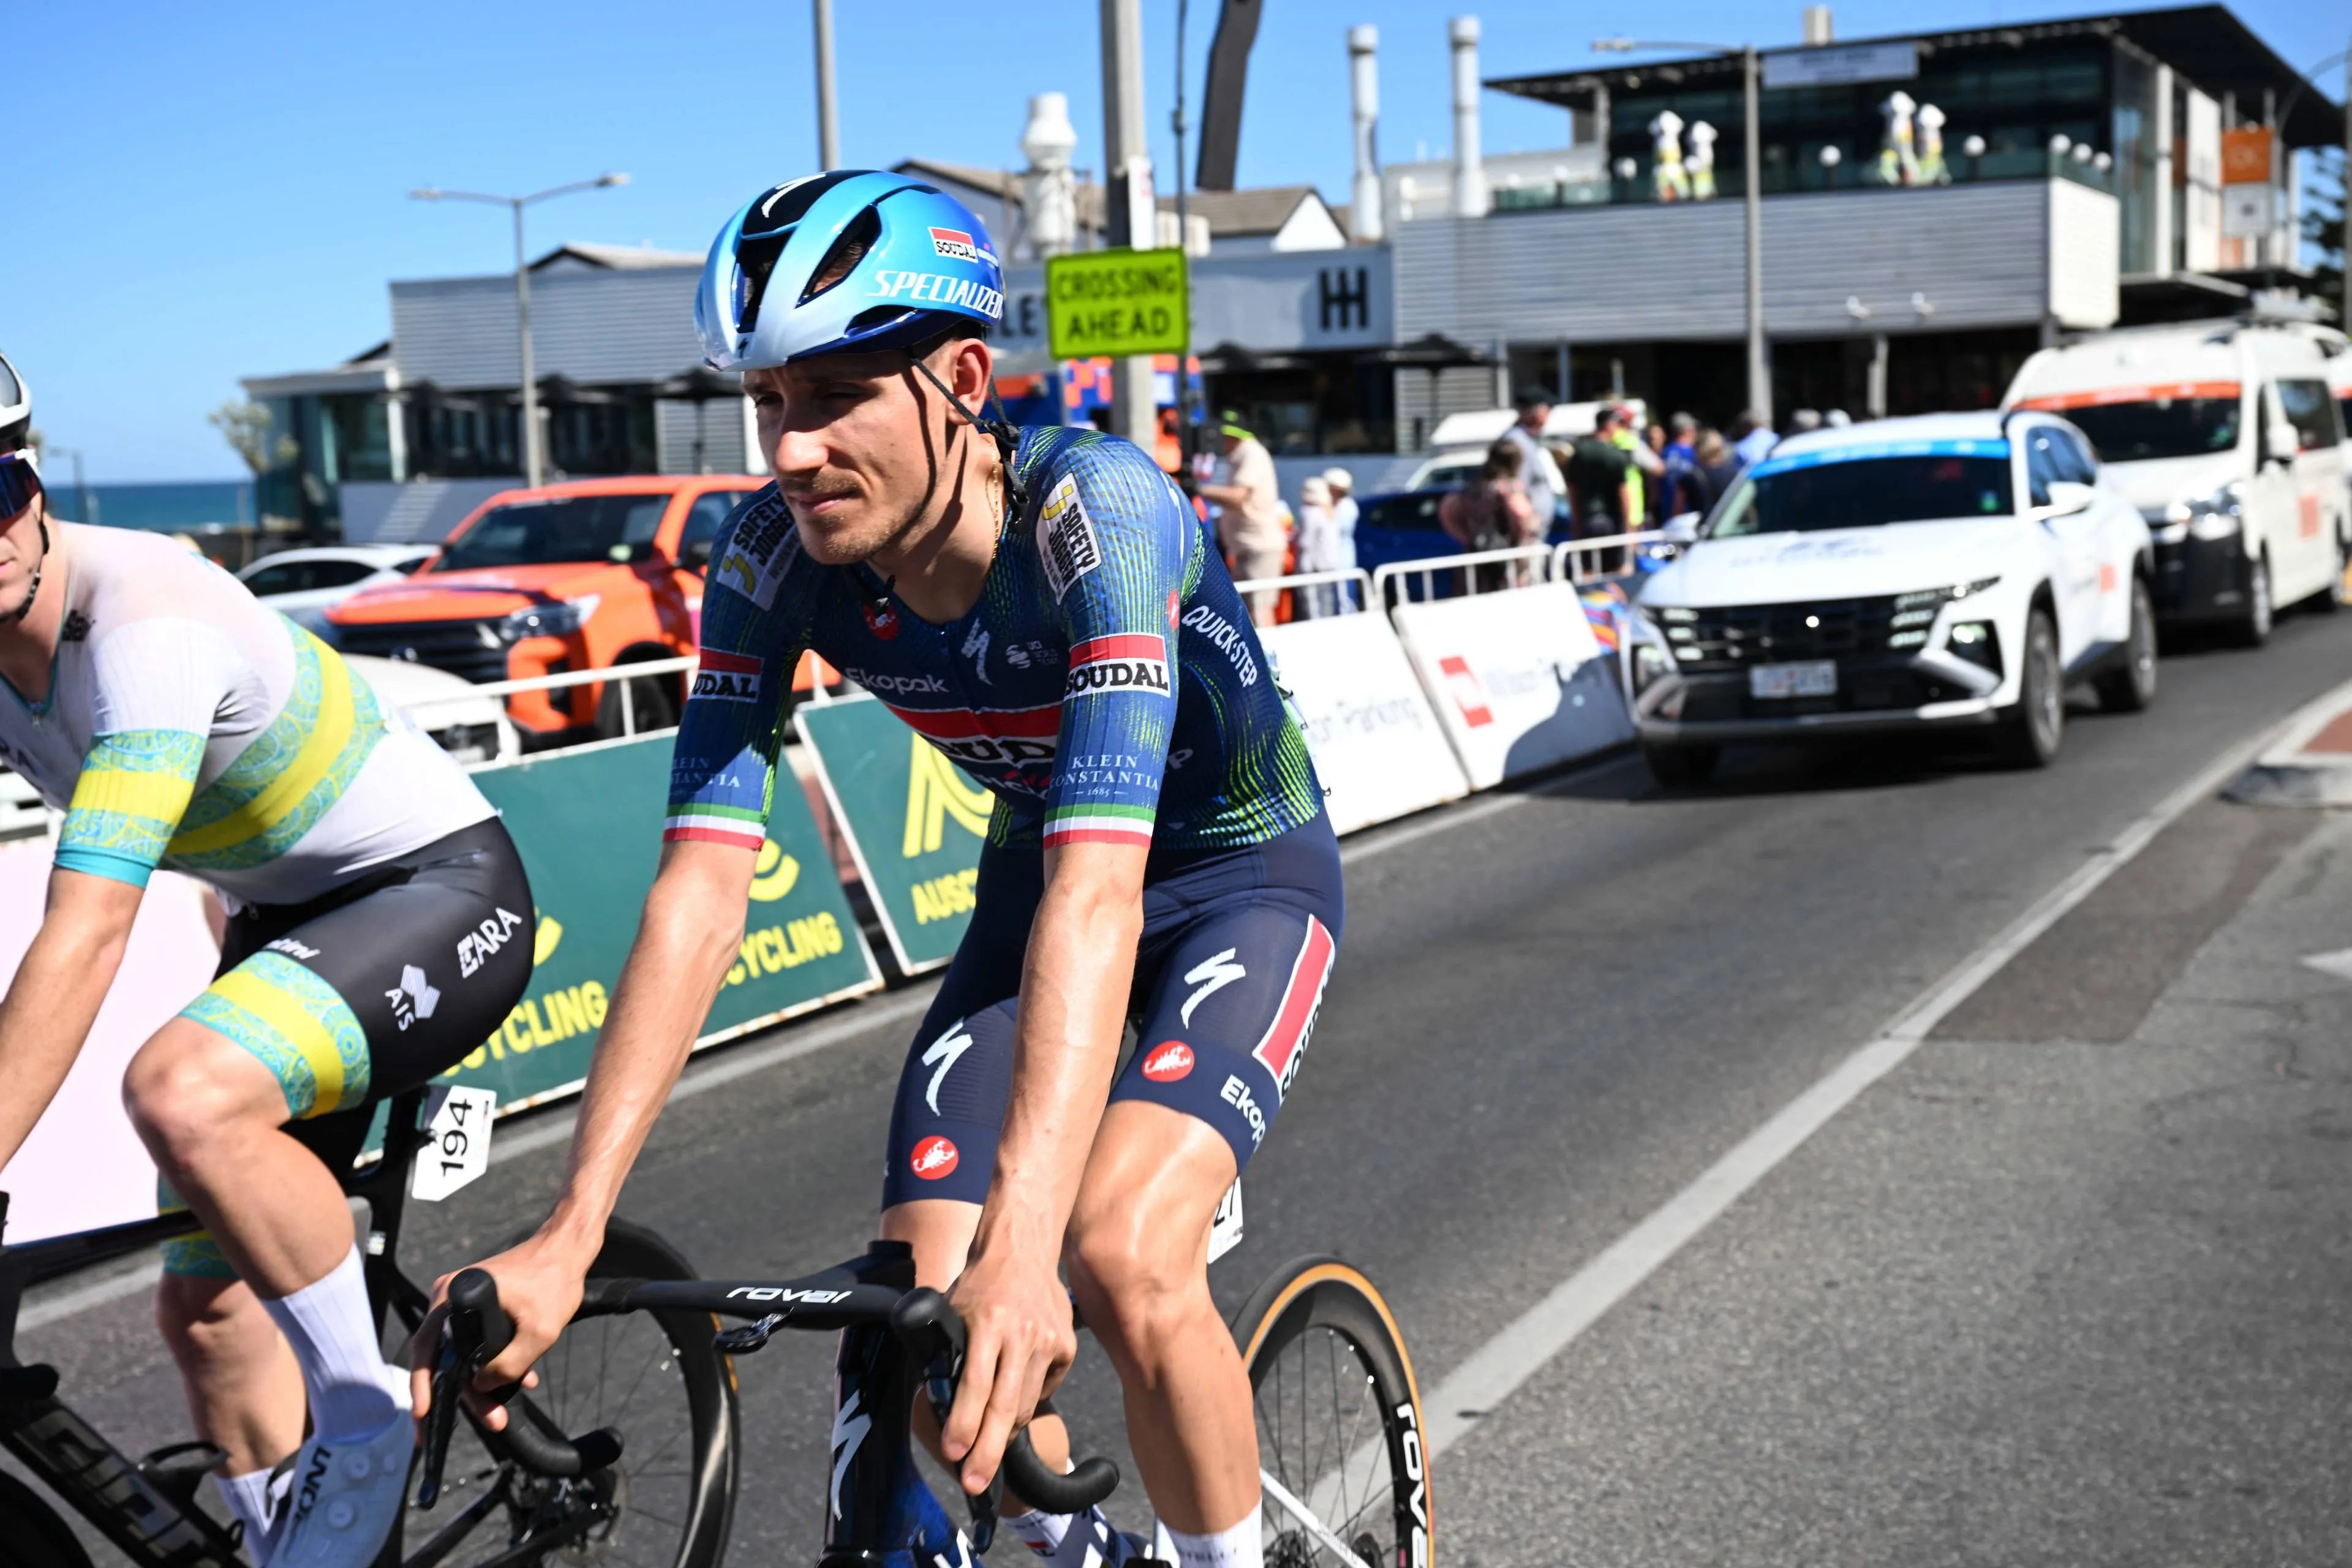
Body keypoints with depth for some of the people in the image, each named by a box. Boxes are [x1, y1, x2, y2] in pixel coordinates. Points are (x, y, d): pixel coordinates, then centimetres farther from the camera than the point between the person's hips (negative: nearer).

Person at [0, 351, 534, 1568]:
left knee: (181, 1093, -34)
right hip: (285, 914, 8)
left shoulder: (144, 624, -30)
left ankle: (363, 1424, -13)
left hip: (441, 890, -8)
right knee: (205, 1307, 6)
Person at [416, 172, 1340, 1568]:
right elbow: (703, 888, -24)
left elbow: (1100, 884, -44)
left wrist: (1024, 1242, -54)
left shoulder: (1095, 510, -34)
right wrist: (568, 1236, -32)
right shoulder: (774, 557, -20)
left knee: (1121, 1260, -28)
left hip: (1245, 878, -4)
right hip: (1038, 874, 5)